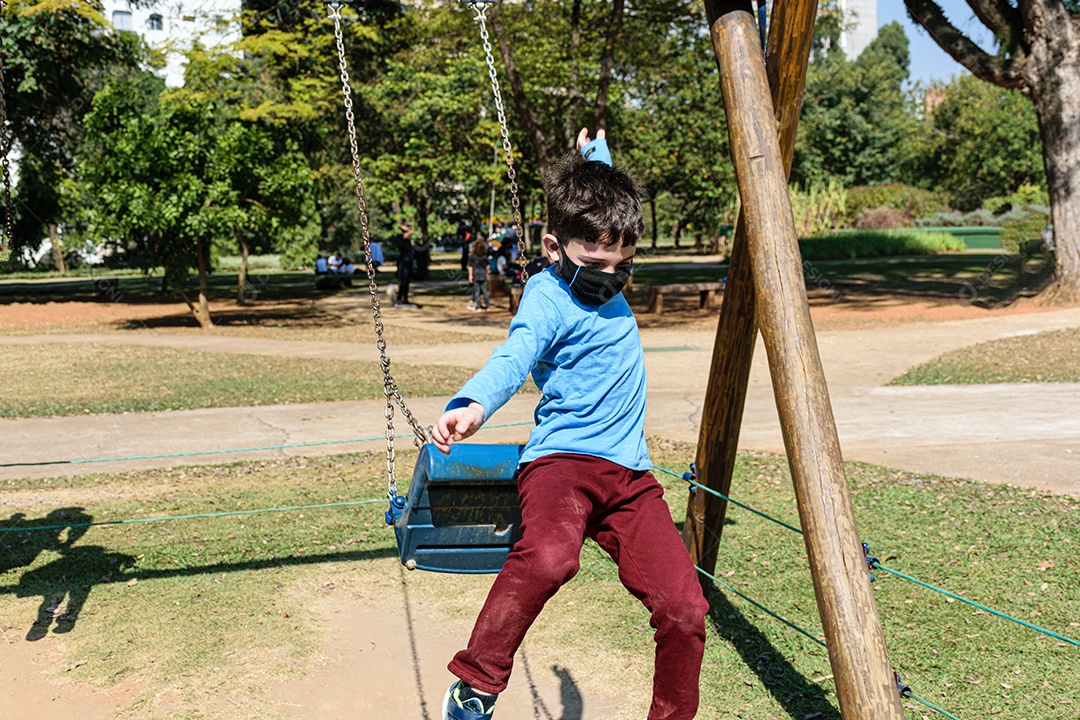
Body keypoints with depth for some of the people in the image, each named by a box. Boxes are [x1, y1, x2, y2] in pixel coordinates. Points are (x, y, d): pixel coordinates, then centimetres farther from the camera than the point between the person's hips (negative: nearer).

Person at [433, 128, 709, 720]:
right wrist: (472, 406, -43)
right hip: (562, 458, -7)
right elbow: (512, 359, -26)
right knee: (548, 554, -38)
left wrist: (594, 155, 39)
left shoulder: (608, 284, 15)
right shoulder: (547, 297, -5)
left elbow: (604, 202, 38)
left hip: (630, 472, 7)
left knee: (684, 610, -7)